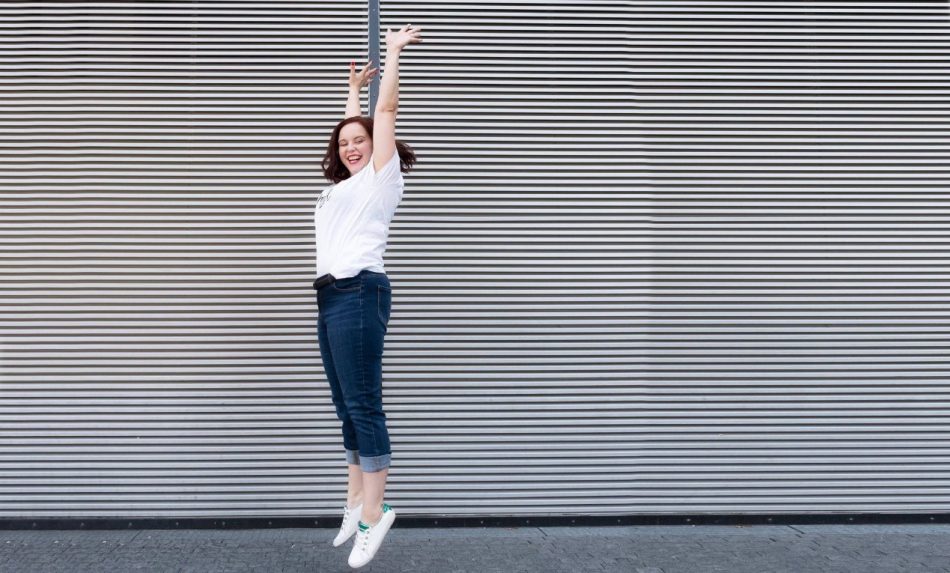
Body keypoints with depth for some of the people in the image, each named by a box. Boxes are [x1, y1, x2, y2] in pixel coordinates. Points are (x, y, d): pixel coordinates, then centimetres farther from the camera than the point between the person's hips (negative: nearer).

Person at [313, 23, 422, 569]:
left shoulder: (382, 175, 4)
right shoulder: (345, 183, 23)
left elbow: (387, 110, 4)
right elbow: (349, 130, 37)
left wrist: (393, 52, 13)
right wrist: (355, 85, 49)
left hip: (359, 292, -8)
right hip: (331, 296, 9)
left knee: (363, 404, -9)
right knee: (348, 406, 8)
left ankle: (374, 513, -4)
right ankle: (356, 503, 14)